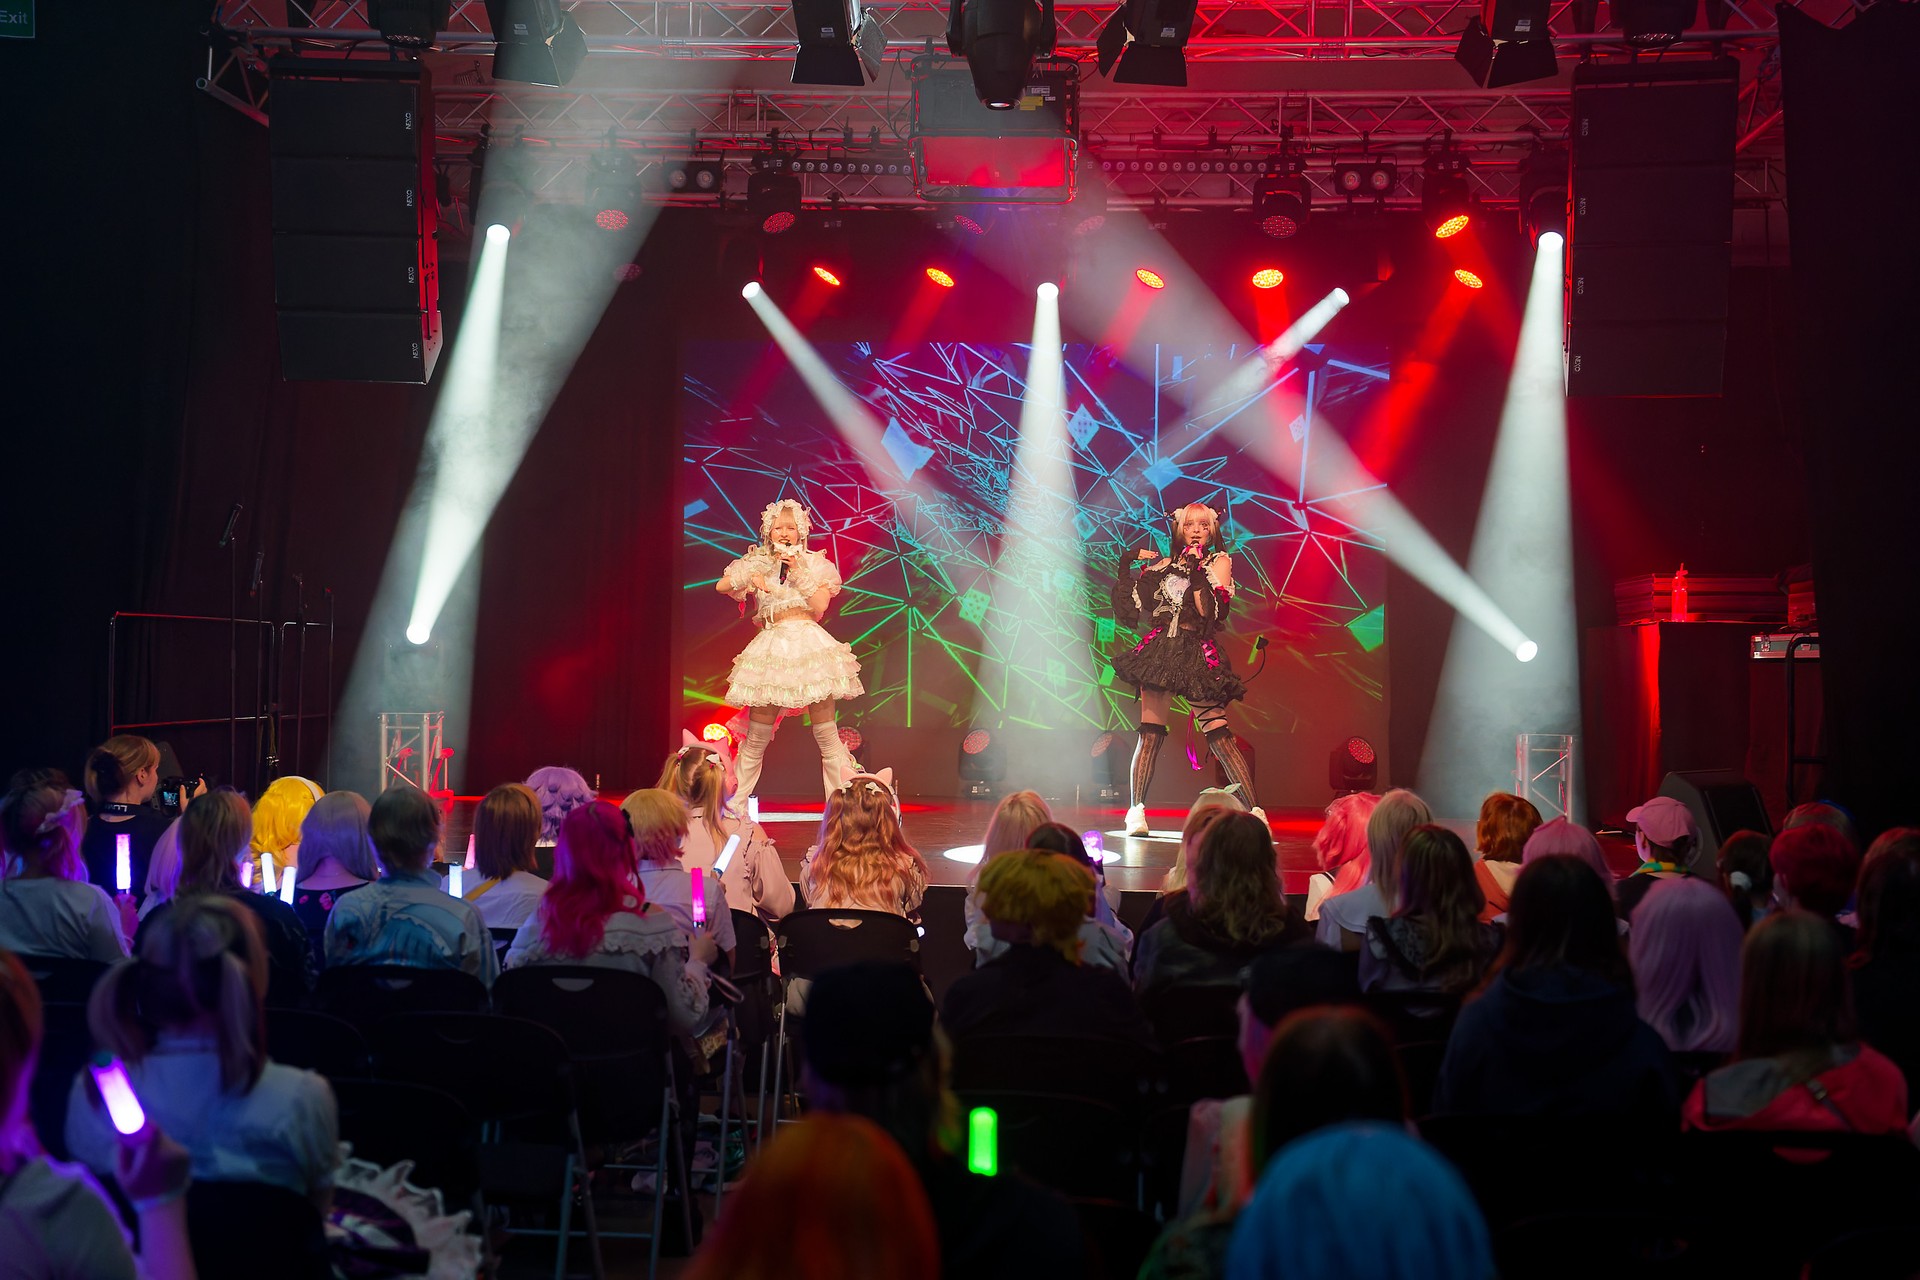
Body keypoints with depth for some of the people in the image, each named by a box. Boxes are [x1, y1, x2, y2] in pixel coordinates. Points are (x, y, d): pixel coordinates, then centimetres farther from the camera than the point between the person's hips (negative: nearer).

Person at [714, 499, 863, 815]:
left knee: (827, 737, -4)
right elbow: (721, 586, 9)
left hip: (810, 643, -1)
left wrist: (798, 573, -5)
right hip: (771, 645, 1)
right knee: (756, 738, 0)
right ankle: (736, 805, 11)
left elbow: (820, 606, -1)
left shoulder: (814, 563, 10)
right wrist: (752, 579, -4)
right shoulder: (758, 564, 15)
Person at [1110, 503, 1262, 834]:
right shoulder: (1164, 564, 17)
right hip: (1159, 650, 3)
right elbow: (1132, 612, 11)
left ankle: (1255, 812, -13)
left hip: (1197, 654, -3)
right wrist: (1129, 567, 8)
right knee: (1150, 731, -5)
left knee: (1219, 735, -12)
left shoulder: (1218, 562, 6)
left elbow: (1209, 611, -9)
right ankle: (1135, 811, -2)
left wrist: (1195, 569, -14)